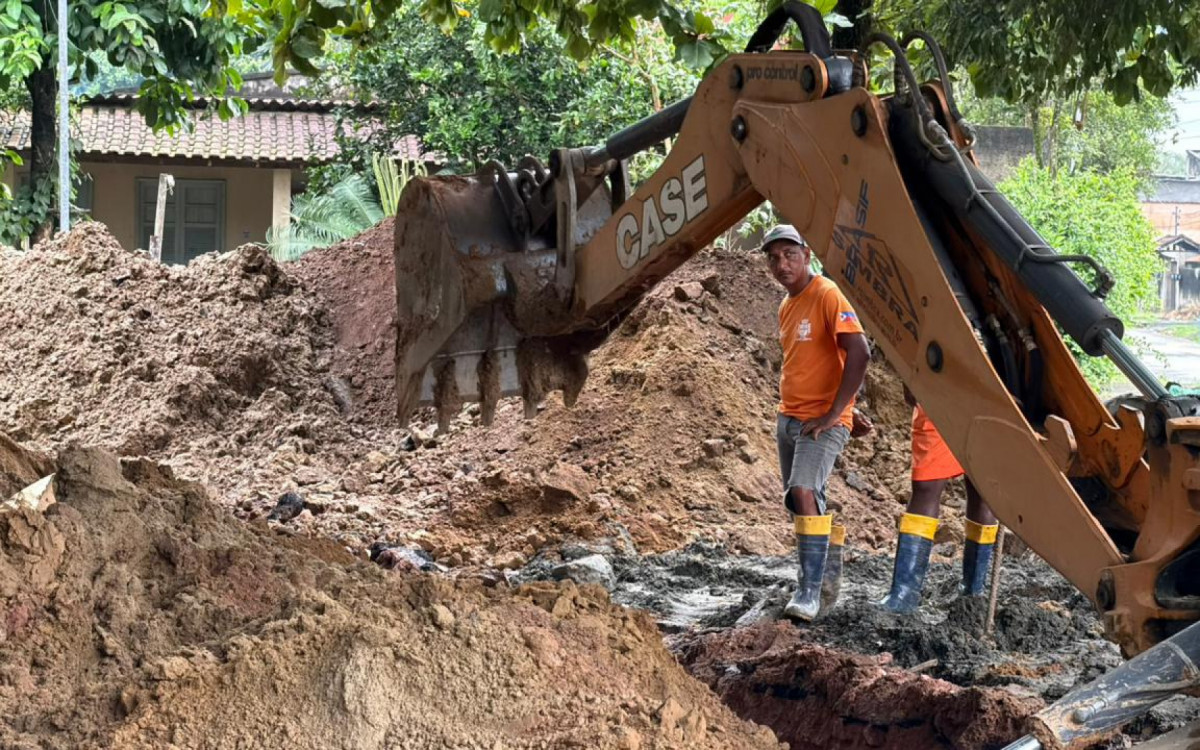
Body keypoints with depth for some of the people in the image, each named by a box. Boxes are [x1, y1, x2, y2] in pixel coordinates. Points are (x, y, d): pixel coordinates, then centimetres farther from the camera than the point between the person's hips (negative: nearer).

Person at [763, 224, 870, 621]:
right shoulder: (786, 307, 14)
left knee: (805, 492, -23)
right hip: (788, 420, 9)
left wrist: (833, 413, -22)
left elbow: (859, 354, -22)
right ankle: (823, 579, 26)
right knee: (797, 501, 12)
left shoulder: (827, 296, -13)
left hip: (823, 422, -9)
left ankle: (810, 593, -24)